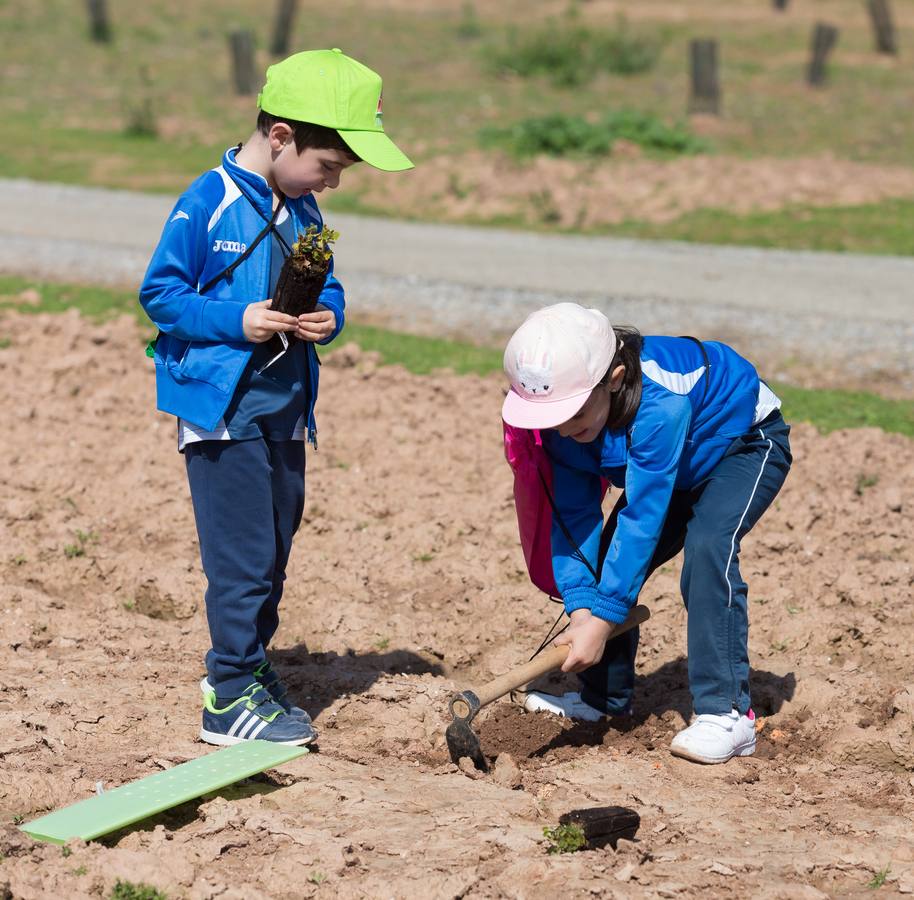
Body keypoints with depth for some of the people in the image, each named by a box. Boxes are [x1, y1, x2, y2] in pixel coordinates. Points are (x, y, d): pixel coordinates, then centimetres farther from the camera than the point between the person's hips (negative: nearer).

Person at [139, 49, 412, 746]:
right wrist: (235, 321, -23)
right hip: (221, 406, -7)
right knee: (242, 555, -6)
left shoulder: (304, 212, 8)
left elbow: (328, 289, 18)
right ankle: (231, 698, 2)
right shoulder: (208, 203, -13)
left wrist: (327, 317, -5)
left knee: (274, 550, 14)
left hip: (285, 408, 7)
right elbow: (160, 293, -12)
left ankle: (251, 671, 29)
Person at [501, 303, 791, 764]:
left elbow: (642, 516, -39)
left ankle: (726, 712, -28)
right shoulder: (565, 416, -21)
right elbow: (574, 515, -17)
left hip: (748, 445, -7)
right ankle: (605, 696, 17)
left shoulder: (659, 404, -42)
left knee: (707, 547, -30)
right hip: (679, 466, 7)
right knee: (608, 559, -2)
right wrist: (581, 609, -30)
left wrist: (601, 620, -37)